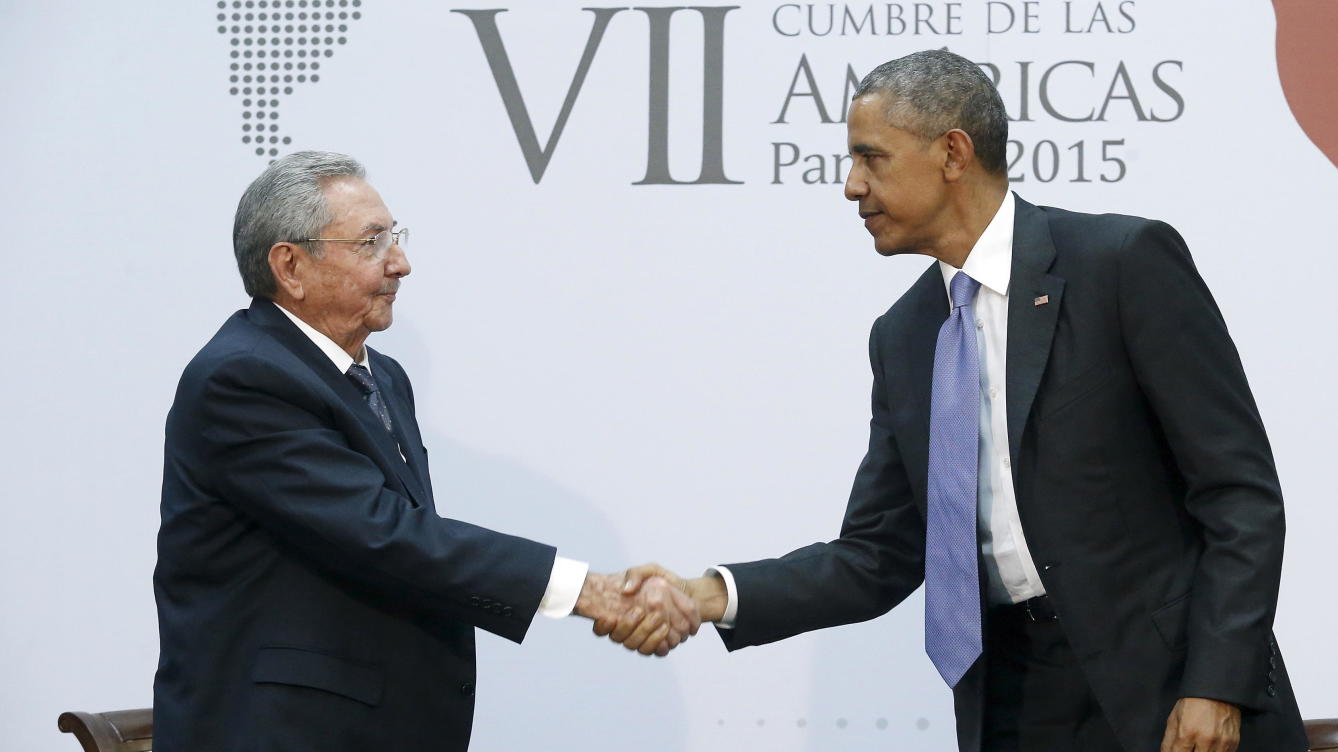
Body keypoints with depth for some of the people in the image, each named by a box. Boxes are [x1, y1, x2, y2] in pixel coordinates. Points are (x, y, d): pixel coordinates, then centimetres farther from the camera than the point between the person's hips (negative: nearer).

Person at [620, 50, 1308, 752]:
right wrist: (713, 596, -5)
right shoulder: (901, 336, 9)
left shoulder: (1125, 260, -8)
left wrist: (1217, 685, -17)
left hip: (1166, 690, -5)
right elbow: (877, 559, 9)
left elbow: (1241, 490, -10)